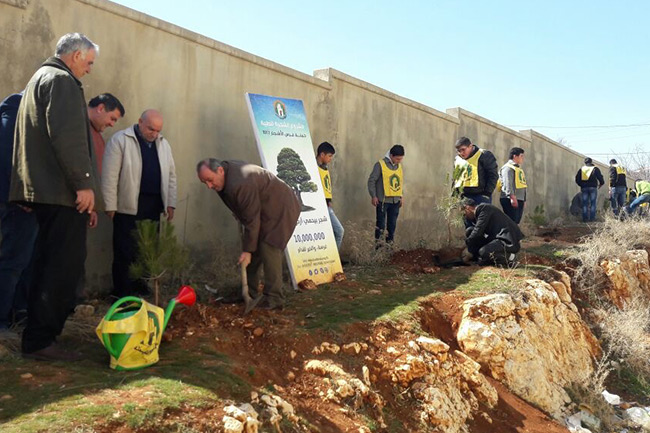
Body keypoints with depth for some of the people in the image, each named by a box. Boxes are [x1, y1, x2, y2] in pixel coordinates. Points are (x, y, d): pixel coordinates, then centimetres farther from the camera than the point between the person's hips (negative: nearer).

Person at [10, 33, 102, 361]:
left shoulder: (40, 77, 25)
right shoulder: (62, 80, -8)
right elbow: (68, 136, -20)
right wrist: (83, 183, -19)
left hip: (42, 187, 11)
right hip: (61, 190, -11)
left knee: (50, 266, 14)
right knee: (64, 265, -7)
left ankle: (38, 335, 21)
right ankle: (40, 340, -3)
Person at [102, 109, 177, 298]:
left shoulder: (163, 143, 14)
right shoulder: (120, 140, -5)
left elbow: (171, 174, 17)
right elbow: (110, 175, -8)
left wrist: (170, 203, 11)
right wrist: (111, 206, -11)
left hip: (153, 205, 5)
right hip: (128, 206, -5)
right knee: (126, 252, -1)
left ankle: (141, 289, 21)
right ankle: (122, 295, 8)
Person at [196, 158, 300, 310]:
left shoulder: (241, 184, -34)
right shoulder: (227, 174, -4)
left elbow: (252, 221, -29)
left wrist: (247, 250, -22)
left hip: (281, 209, -10)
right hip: (264, 210, 10)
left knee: (269, 249, -17)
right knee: (256, 249, 10)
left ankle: (274, 298, -12)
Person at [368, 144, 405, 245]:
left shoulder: (399, 166, 11)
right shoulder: (380, 165, -9)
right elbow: (371, 180, -7)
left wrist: (401, 196, 16)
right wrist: (373, 196, -10)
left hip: (395, 201, 6)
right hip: (382, 200, -6)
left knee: (392, 224, 10)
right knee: (381, 224, -2)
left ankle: (390, 243, 19)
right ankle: (378, 244, 6)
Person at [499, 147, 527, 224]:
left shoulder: (518, 169, 24)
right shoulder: (508, 167, -7)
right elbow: (508, 184, -18)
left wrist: (524, 199, 25)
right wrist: (512, 196, -27)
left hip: (519, 200, 10)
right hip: (510, 200, -10)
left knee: (516, 222, 10)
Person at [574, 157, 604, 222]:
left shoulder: (581, 169, 12)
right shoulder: (595, 169, 5)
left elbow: (577, 179, 9)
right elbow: (600, 177, 1)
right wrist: (601, 183, 20)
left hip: (584, 188, 2)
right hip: (593, 187, -2)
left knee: (585, 203, 4)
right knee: (593, 203, 1)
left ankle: (585, 218, 0)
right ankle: (592, 218, -3)